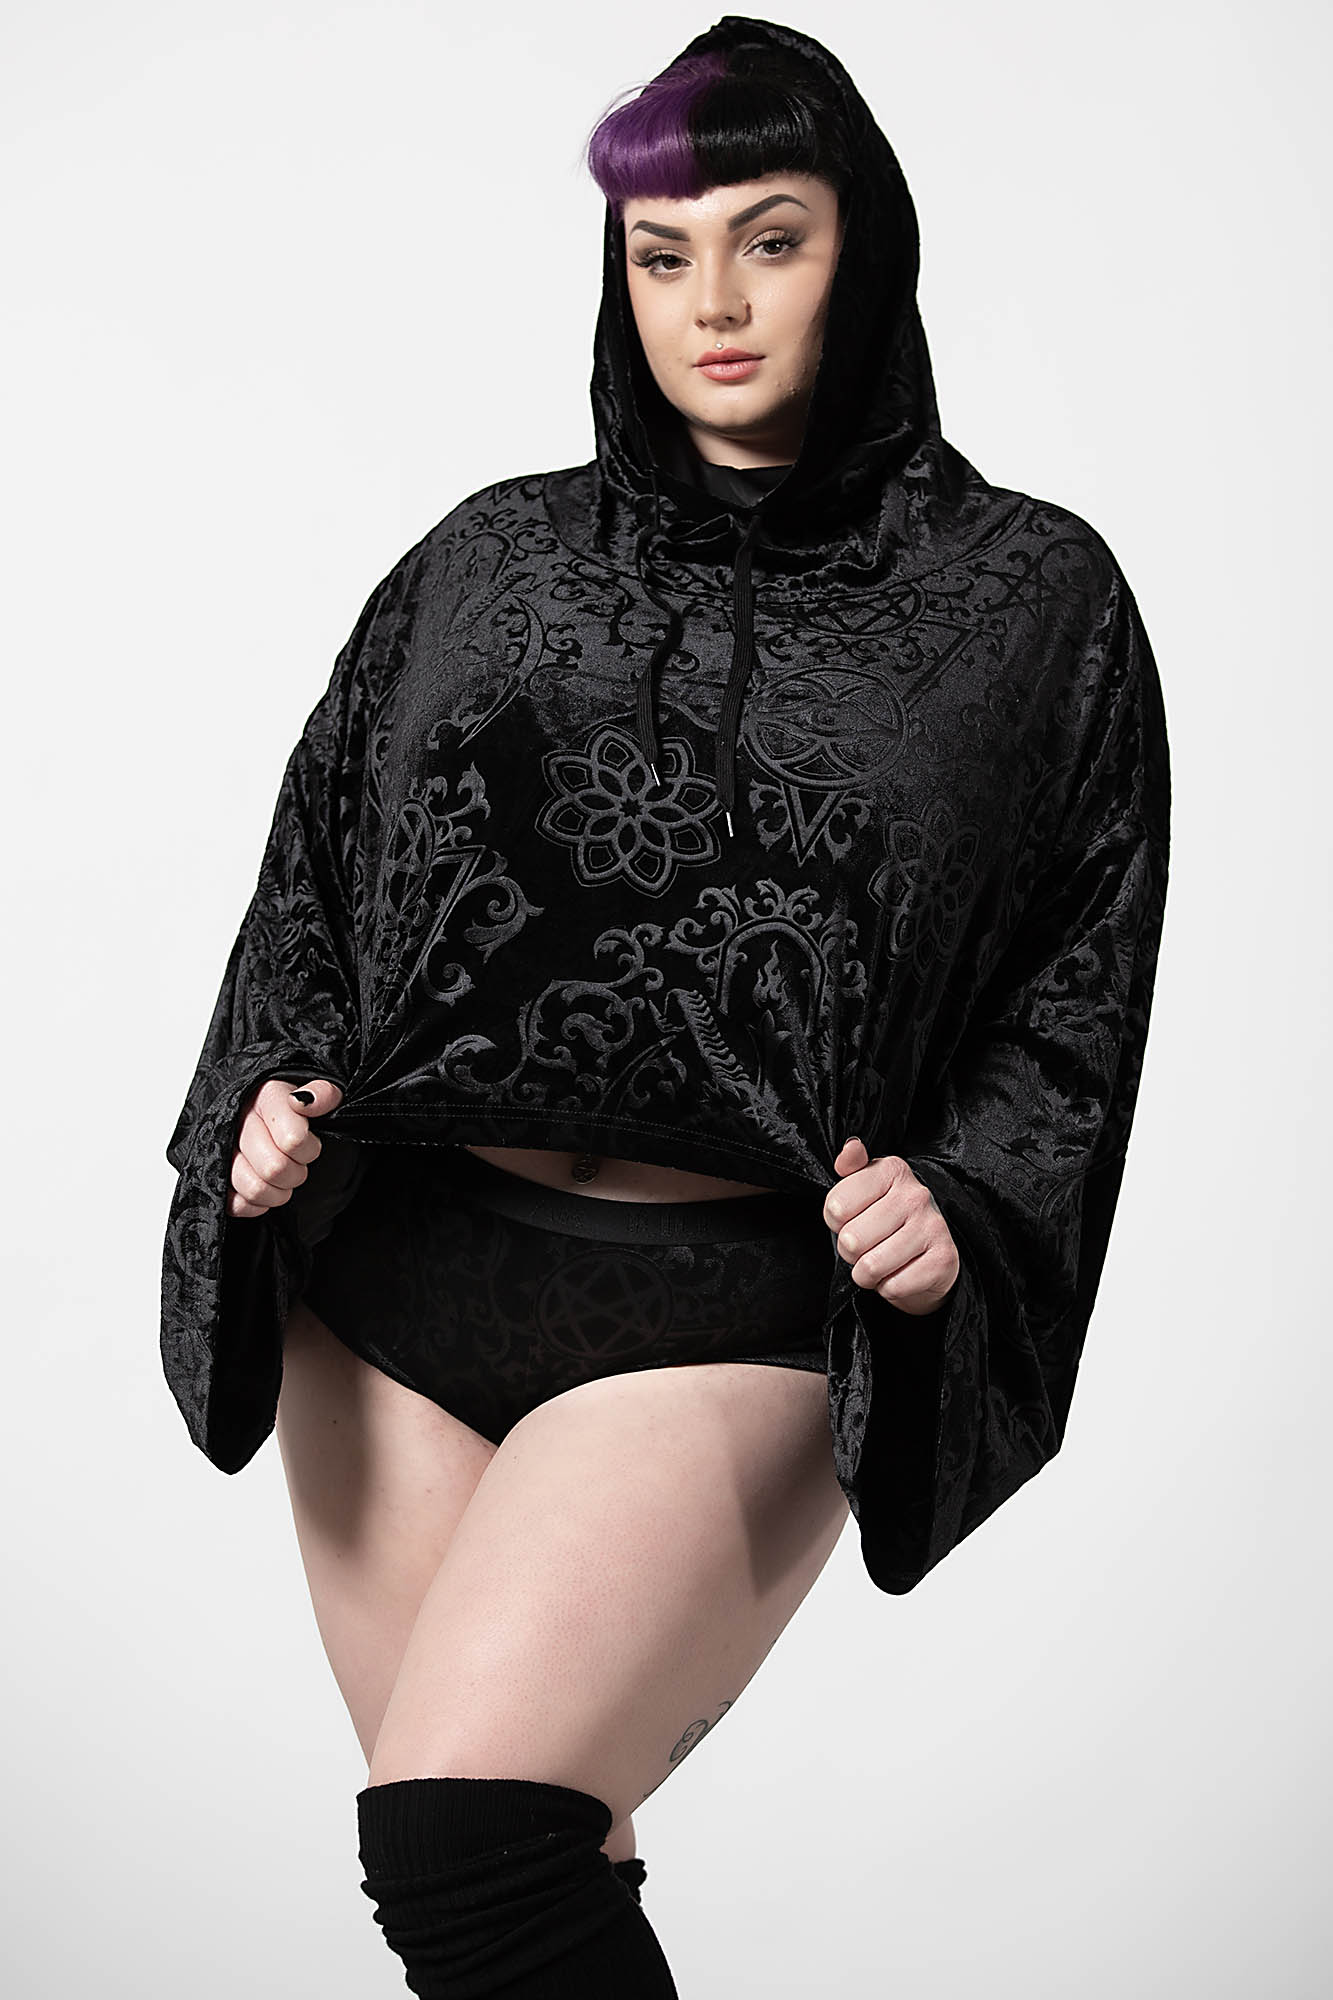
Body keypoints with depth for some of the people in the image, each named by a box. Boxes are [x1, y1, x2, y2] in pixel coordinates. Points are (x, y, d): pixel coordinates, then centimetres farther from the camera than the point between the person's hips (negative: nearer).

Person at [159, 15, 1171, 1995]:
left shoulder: (1028, 598, 4)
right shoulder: (494, 557, 11)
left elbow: (1080, 987, 4)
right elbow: (317, 862, 14)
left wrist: (967, 1210, -12)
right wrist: (277, 1086, -4)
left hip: (732, 1312, -3)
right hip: (399, 1270, 4)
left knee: (455, 1835, -19)